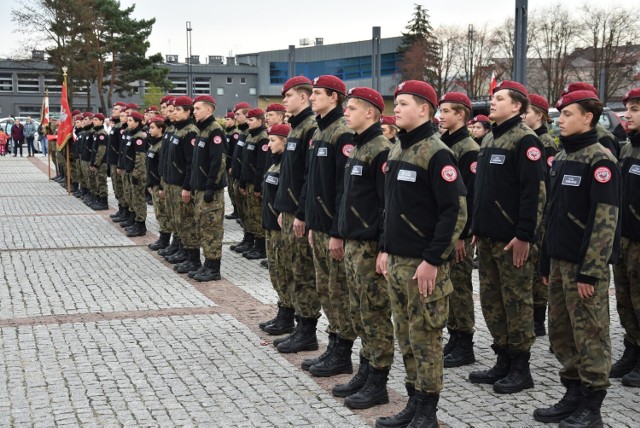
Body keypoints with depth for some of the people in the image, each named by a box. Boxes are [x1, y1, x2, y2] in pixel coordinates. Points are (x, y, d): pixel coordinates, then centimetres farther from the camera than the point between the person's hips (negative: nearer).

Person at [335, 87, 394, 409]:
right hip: (353, 243, 9)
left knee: (375, 314, -1)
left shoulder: (380, 150, -14)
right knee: (359, 313, 15)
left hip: (370, 246, -9)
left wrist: (384, 248, -20)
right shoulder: (357, 147, 15)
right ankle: (365, 372, 25)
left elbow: (389, 204, -18)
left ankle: (377, 384, 7)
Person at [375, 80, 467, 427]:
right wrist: (385, 249, 16)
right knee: (405, 336, 13)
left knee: (424, 336, 1)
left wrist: (433, 260, -19)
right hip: (396, 260, 8)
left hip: (423, 264, -8)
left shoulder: (436, 154, -14)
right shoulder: (396, 151, 13)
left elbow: (455, 212, -18)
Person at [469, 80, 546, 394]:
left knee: (516, 300, 0)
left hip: (512, 238, -9)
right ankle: (503, 361, 22)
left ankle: (520, 368, 9)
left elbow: (533, 191, -17)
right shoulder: (488, 140, 15)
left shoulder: (525, 140, -11)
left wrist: (524, 235, -20)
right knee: (491, 300, 12)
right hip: (487, 236, 9)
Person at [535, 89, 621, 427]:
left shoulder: (600, 160, -11)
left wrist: (590, 271, -20)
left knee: (590, 334, -1)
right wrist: (546, 262, 17)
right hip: (559, 260, 8)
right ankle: (573, 395, 25)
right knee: (561, 333, 13)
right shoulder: (561, 159, 14)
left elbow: (605, 220, -17)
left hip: (584, 264, -8)